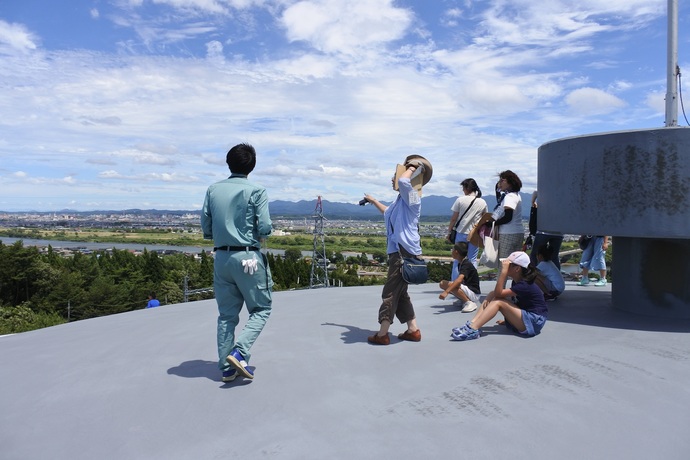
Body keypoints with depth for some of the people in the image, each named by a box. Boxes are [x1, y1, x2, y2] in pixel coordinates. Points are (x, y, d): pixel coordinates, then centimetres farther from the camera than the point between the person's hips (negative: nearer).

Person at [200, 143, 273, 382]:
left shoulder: (213, 190, 4)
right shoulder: (256, 191, -8)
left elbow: (206, 229, 4)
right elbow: (265, 228, -12)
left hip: (222, 258, 5)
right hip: (248, 257, -4)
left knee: (226, 314, 12)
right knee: (261, 309, 10)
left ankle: (226, 368, 15)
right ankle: (239, 352, -7)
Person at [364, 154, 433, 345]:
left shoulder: (412, 197, -9)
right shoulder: (400, 200, 20)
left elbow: (403, 181, -31)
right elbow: (389, 213, 43)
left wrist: (412, 168, -12)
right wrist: (374, 201, 53)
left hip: (405, 252, -10)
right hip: (398, 251, 10)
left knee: (391, 293, -6)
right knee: (400, 293, 13)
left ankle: (382, 334, 0)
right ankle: (413, 330, 19)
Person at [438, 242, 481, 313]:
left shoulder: (466, 265, -22)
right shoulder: (461, 263, 7)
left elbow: (459, 280, -38)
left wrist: (446, 292, -46)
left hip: (474, 294, -9)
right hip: (467, 289, 9)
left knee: (450, 285, -32)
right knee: (442, 283, 4)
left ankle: (469, 302, -19)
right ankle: (463, 300, 8)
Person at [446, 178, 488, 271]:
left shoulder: (460, 200, -7)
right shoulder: (483, 203, 2)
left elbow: (453, 219, -5)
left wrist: (449, 232, 4)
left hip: (461, 233, -2)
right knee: (473, 260, 8)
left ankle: (454, 278, 9)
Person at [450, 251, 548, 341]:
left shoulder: (525, 285, -20)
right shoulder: (516, 281, 9)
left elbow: (498, 293, -25)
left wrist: (504, 270, -29)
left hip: (534, 322, -9)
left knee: (498, 301, -22)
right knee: (492, 295, -4)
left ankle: (472, 330, -32)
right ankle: (471, 324, -20)